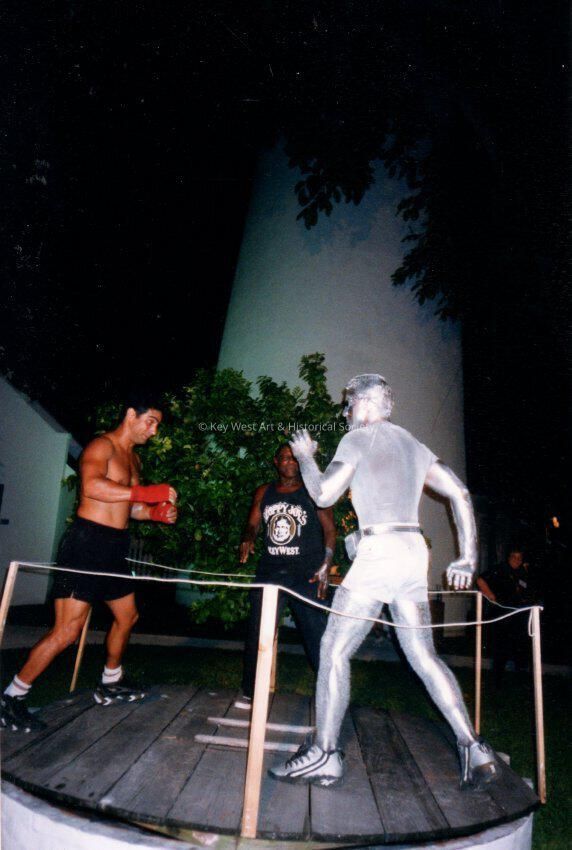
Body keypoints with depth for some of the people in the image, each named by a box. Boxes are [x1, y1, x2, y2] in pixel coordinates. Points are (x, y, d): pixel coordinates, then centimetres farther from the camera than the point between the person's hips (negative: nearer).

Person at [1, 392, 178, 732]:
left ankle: (110, 684, 39)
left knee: (127, 616, 20)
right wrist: (148, 492, -30)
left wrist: (157, 512, 2)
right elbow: (92, 486, -30)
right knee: (67, 631, -9)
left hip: (115, 548, 10)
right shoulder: (102, 446, -11)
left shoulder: (134, 458, 17)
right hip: (88, 542, -10)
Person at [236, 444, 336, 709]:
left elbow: (330, 530, 1)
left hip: (306, 575, -3)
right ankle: (250, 692, 20)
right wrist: (248, 538, -9)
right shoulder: (263, 493, 11)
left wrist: (325, 567, -9)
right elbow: (252, 524, 15)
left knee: (316, 634, -4)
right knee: (257, 633, 5)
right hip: (269, 572, 3)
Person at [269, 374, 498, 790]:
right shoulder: (413, 444, 19)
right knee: (424, 656, 13)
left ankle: (324, 755, 3)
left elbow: (323, 494, -5)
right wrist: (467, 558, 12)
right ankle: (474, 749, 10)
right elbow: (460, 493, 13)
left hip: (378, 551, -7)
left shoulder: (358, 438, -1)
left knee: (334, 651, 0)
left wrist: (306, 456, 13)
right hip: (414, 552, 8)